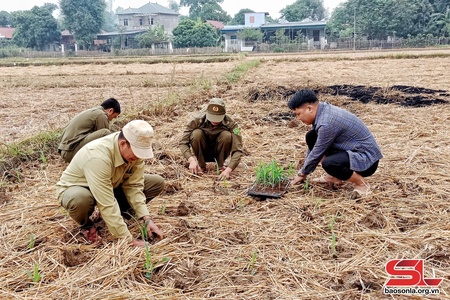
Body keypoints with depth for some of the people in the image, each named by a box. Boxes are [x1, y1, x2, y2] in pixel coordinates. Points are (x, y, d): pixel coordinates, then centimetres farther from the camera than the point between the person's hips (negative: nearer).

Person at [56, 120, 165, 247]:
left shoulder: (134, 150, -20)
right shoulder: (98, 156, -41)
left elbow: (134, 186, -15)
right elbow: (106, 203, -40)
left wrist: (147, 219, -25)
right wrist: (128, 240, -37)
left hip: (110, 186, 5)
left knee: (157, 182, -9)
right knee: (80, 198, -43)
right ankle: (86, 224, -7)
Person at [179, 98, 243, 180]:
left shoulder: (230, 123, -24)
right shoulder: (198, 120, -23)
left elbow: (238, 150, -31)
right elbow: (183, 142, -23)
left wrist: (229, 169, -44)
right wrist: (191, 159, -40)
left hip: (219, 154, 0)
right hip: (202, 153, 0)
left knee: (227, 135, -30)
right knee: (196, 133, -29)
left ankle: (220, 165, -7)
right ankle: (201, 165, -9)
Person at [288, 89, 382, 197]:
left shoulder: (327, 122, -28)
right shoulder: (323, 110, 1)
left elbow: (317, 153, -18)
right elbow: (314, 145, 13)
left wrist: (303, 173, -2)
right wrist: (303, 169, 17)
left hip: (367, 159, -10)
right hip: (351, 151, 10)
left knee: (328, 163, -36)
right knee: (311, 137, 5)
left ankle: (362, 184, -9)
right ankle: (333, 177, 14)